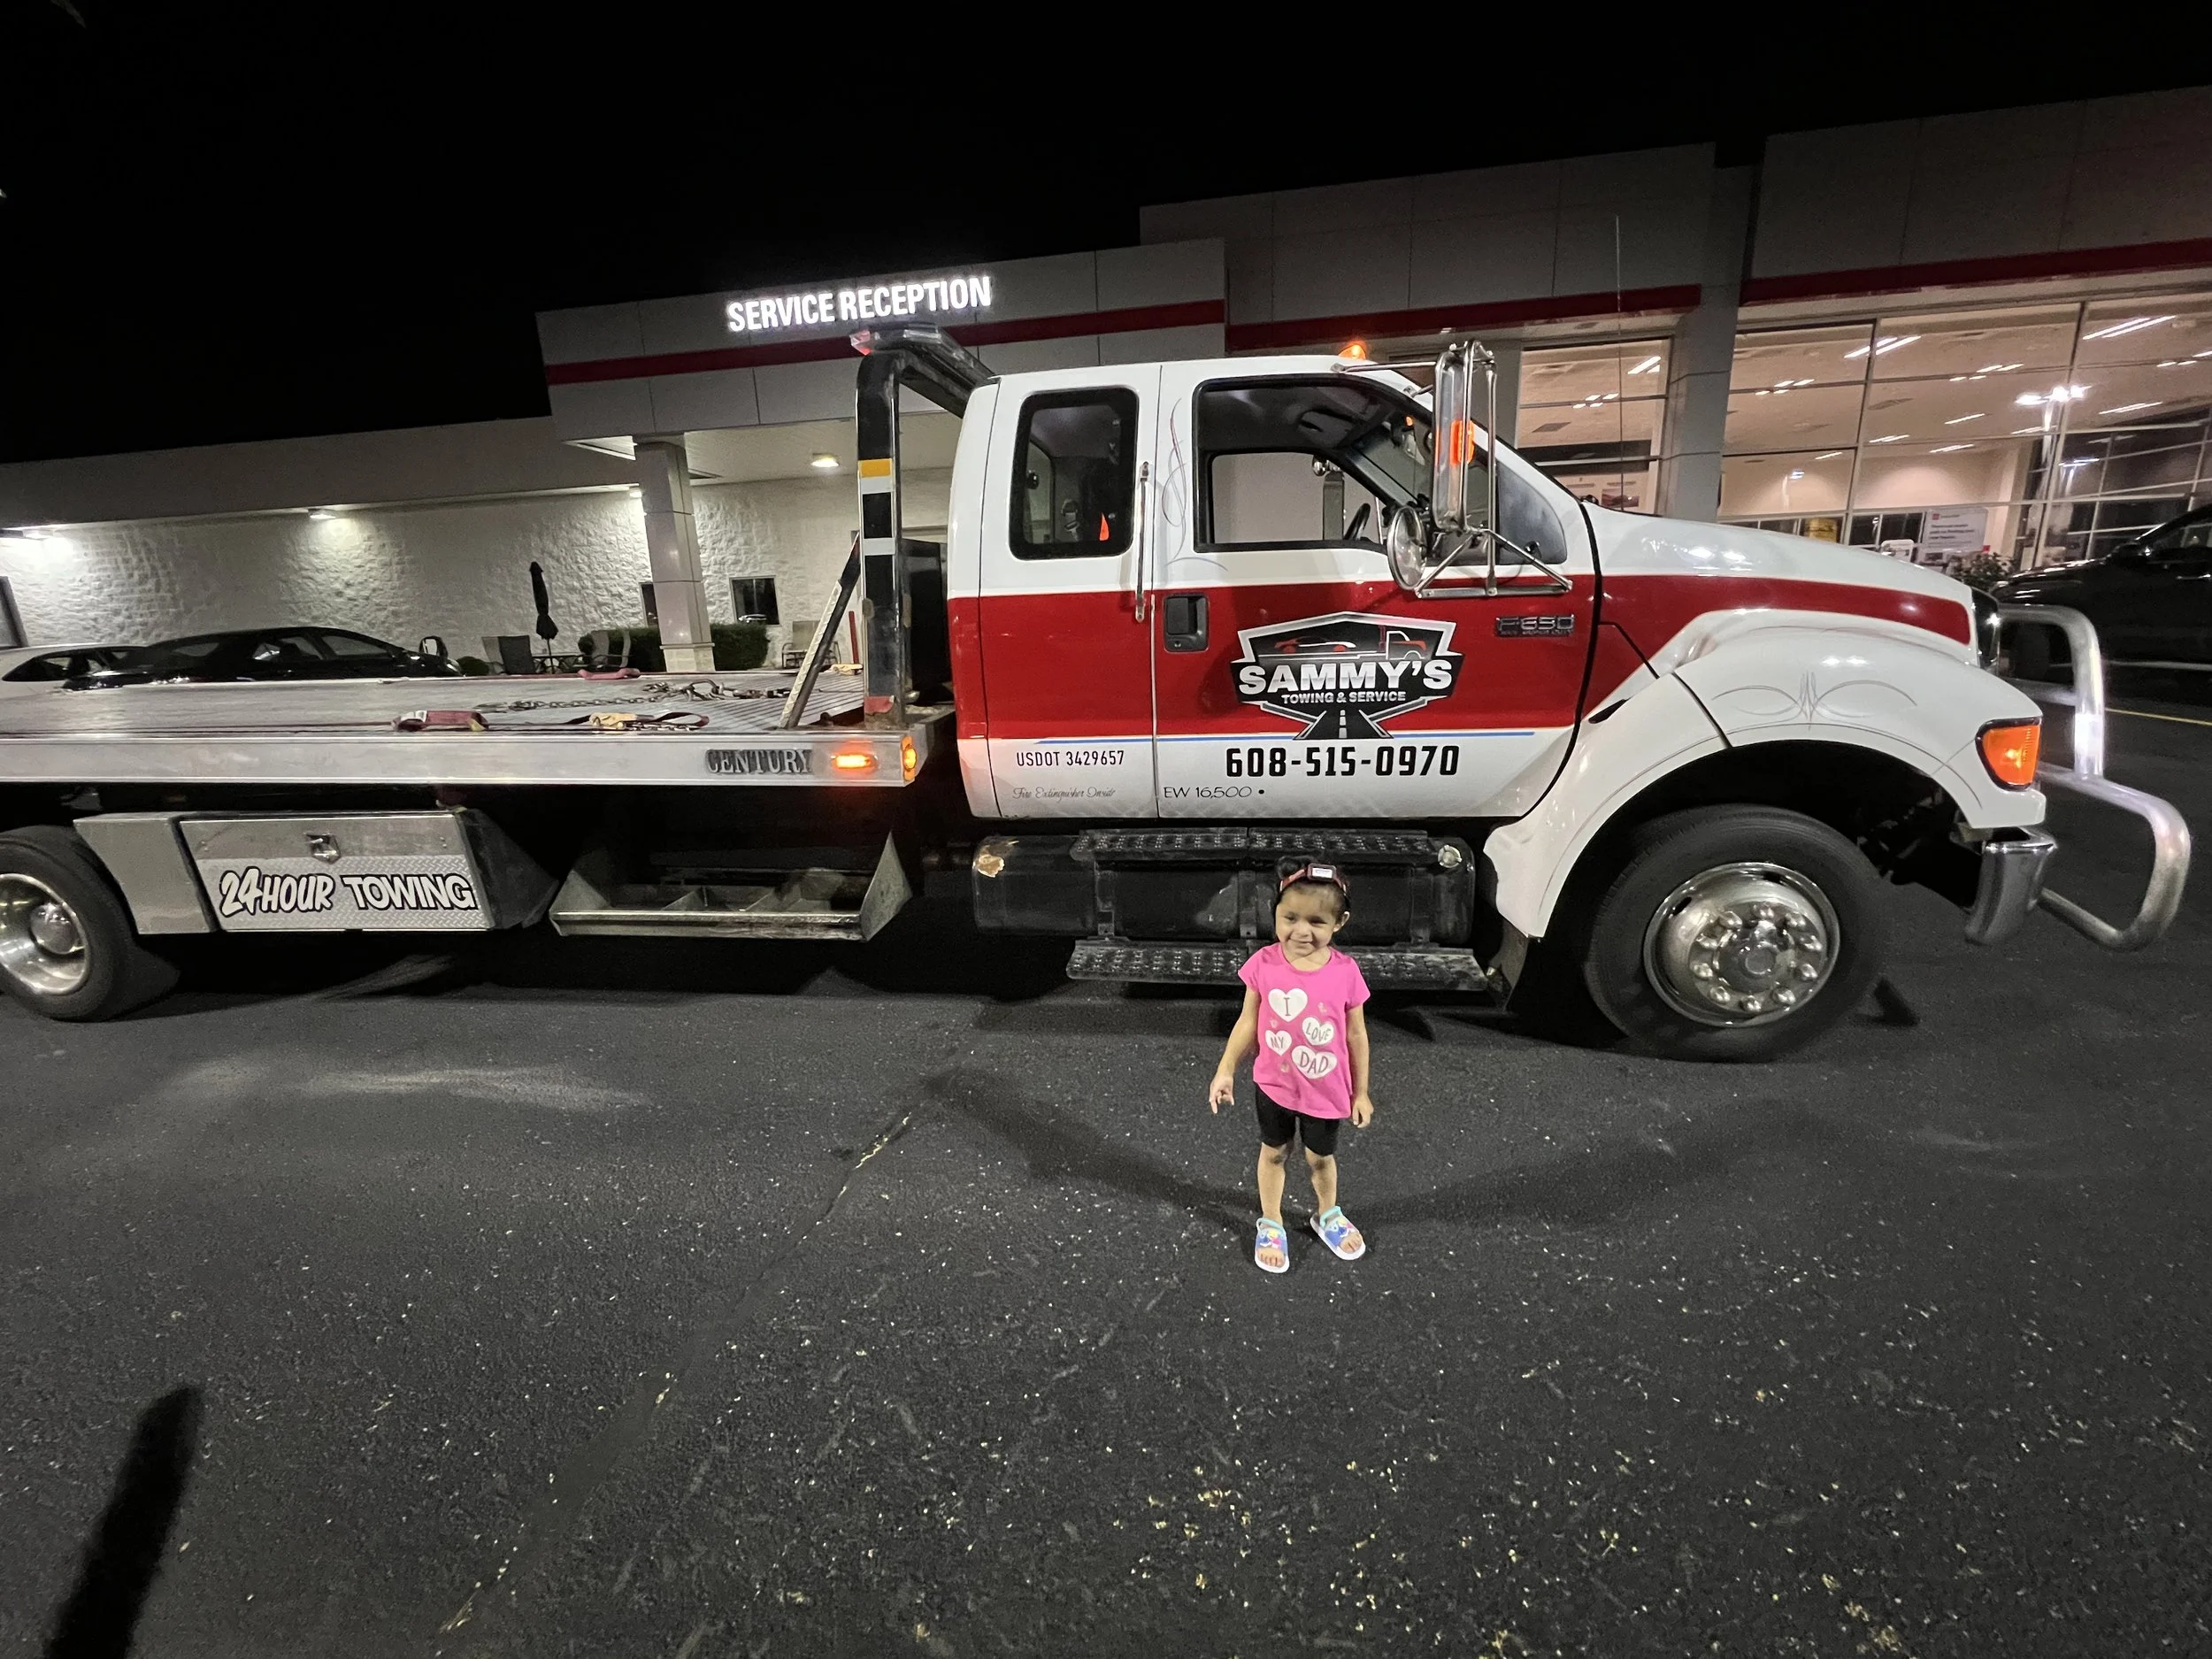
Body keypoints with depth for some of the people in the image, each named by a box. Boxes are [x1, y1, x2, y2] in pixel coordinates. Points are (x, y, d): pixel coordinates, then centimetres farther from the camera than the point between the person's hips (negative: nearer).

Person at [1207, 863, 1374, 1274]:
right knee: (1273, 1153, 22)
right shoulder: (1263, 964, -20)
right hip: (1273, 1085, 0)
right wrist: (1225, 1071, -7)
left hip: (1325, 1091, 0)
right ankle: (1271, 1224, 46)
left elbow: (1356, 1035, -8)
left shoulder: (1345, 972, -21)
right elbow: (1249, 1022, -7)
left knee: (1321, 1157, 24)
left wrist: (1360, 1092, 0)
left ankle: (1327, 1215, 53)